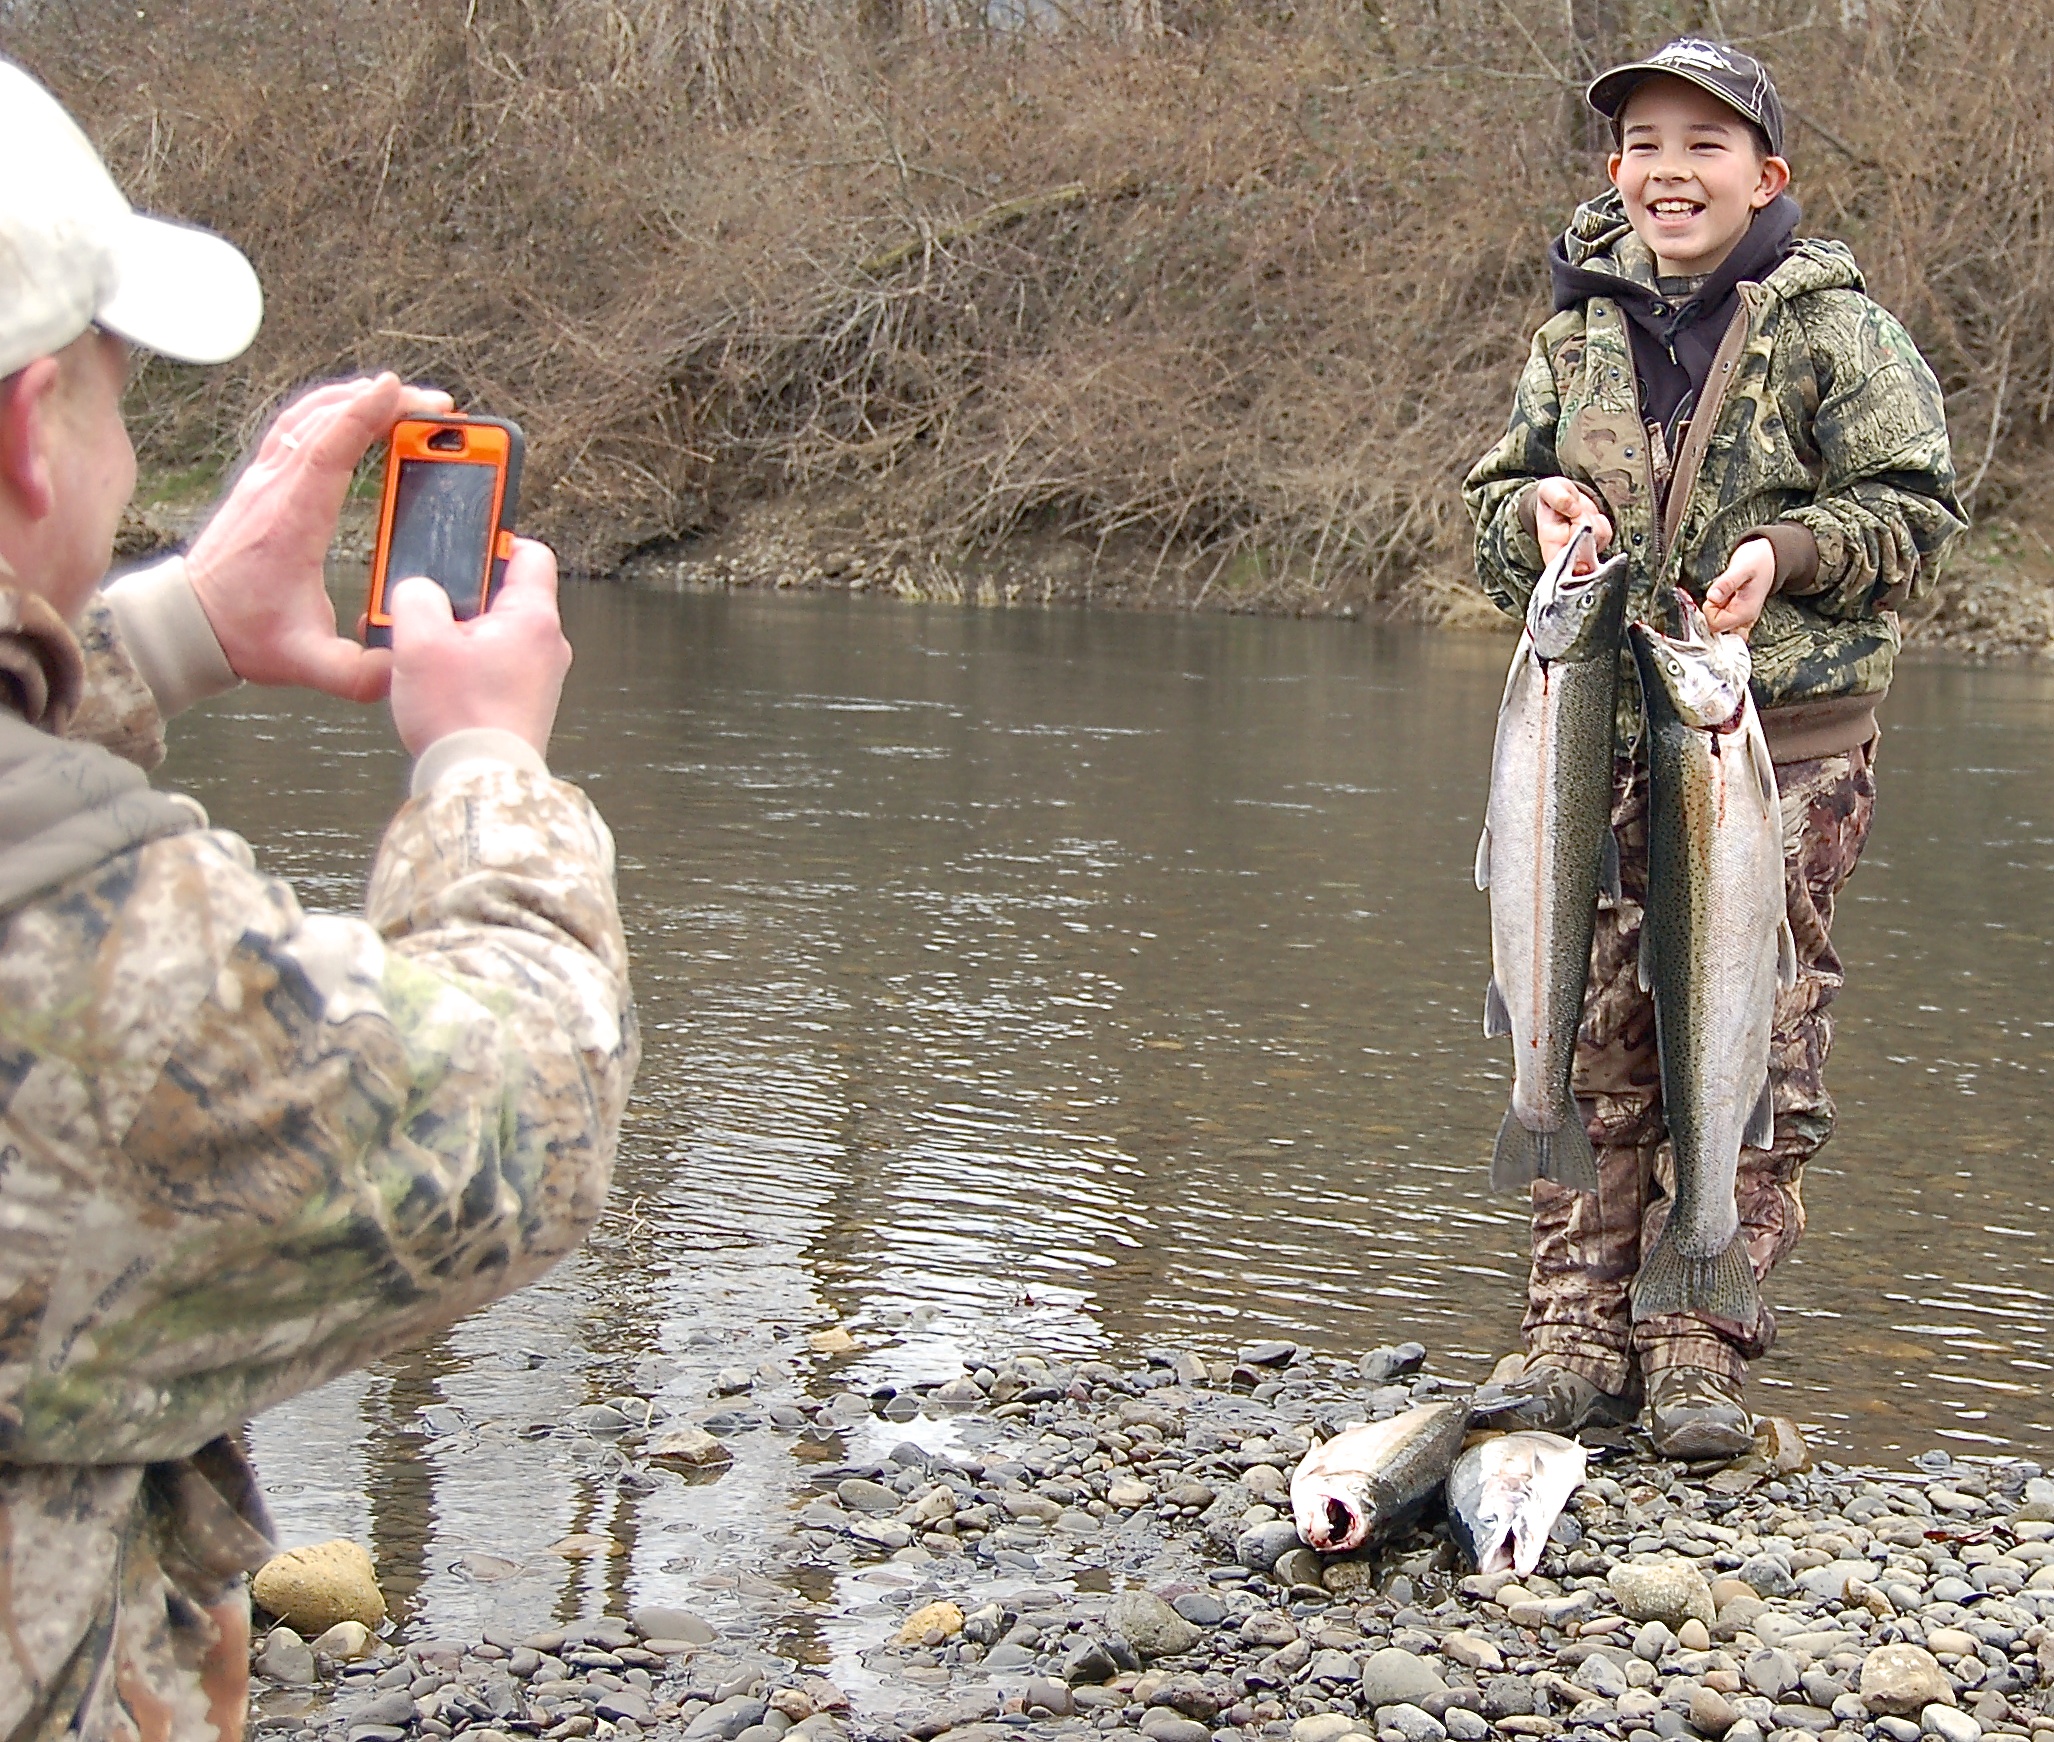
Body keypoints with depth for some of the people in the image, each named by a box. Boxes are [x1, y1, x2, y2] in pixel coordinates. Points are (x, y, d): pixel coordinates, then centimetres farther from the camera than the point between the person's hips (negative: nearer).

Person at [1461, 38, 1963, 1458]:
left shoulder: (1831, 330, -2)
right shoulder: (1580, 331, 12)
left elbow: (1916, 507, -2)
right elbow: (1495, 501, 18)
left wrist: (1787, 553, -19)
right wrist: (1540, 512, -5)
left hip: (1788, 742, -4)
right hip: (1604, 732, 4)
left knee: (1752, 1050, -1)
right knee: (1589, 1039, 4)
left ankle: (1703, 1353, 8)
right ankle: (1581, 1339, 12)